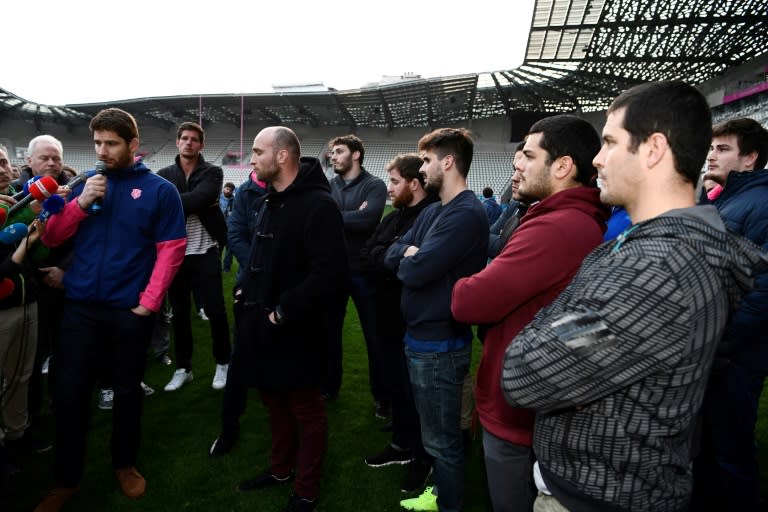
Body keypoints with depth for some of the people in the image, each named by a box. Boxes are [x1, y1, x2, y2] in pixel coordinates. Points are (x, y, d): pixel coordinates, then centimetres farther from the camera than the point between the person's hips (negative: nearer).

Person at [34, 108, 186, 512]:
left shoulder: (160, 190, -3)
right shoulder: (84, 184, 7)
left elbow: (171, 249, -7)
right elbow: (50, 238, 5)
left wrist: (149, 302, -12)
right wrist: (81, 203, -11)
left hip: (130, 310, -2)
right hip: (81, 306, 3)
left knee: (127, 390, 13)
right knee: (68, 391, 5)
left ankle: (125, 464, 33)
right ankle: (66, 479, 23)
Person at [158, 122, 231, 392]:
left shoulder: (213, 173, 0)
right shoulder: (164, 174, 8)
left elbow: (197, 199, -19)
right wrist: (196, 205, -17)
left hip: (205, 252, -3)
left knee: (215, 311, 1)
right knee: (179, 313, 11)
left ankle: (223, 363, 20)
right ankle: (183, 368, 24)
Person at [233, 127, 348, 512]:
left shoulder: (318, 205, -19)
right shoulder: (265, 202, 10)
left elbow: (331, 274, -27)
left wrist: (284, 311, -22)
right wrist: (246, 289, 7)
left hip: (294, 329, -8)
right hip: (261, 323, 9)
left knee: (306, 409, 9)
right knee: (274, 401, 23)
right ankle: (281, 468, 44)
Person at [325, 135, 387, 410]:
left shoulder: (374, 185, -6)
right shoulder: (328, 187, 8)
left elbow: (367, 219, -24)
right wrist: (352, 216, -16)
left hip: (362, 271, -4)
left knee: (374, 335, 7)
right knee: (329, 331, 17)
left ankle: (381, 395, 24)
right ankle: (329, 385, 36)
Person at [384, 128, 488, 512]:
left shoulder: (467, 214, -21)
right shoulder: (433, 211, 11)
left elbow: (415, 271, -27)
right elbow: (392, 256, 6)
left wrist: (409, 257, -5)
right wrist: (412, 255, -14)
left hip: (439, 344, -10)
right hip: (421, 336, 10)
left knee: (442, 439, 7)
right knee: (436, 432, 24)